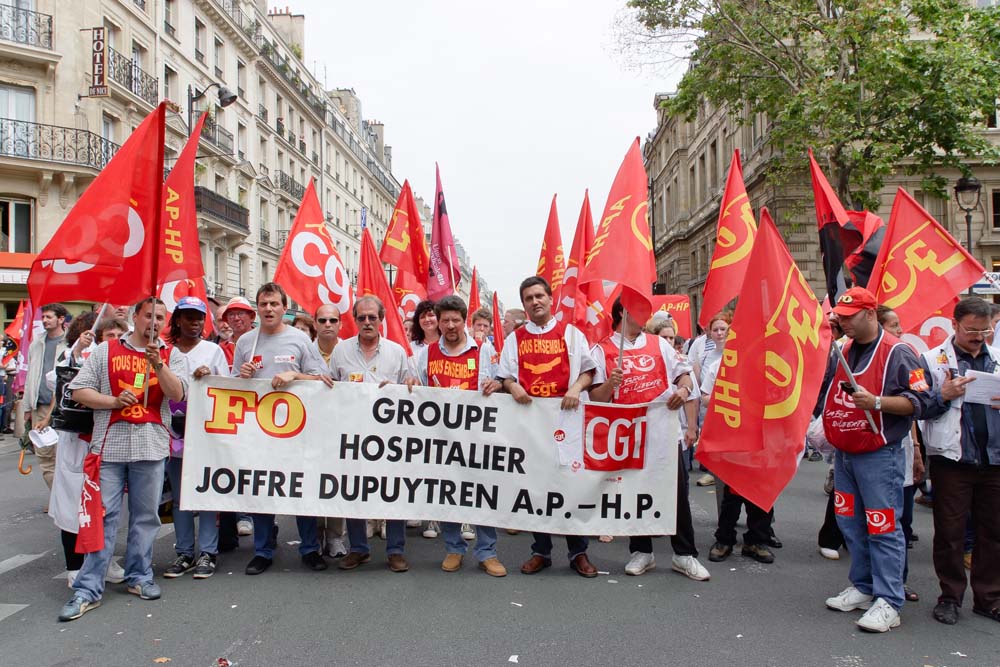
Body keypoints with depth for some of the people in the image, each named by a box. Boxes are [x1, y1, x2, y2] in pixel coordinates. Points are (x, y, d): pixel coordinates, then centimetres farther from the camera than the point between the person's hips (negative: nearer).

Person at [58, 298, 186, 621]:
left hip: (151, 446, 1)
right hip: (110, 444, -1)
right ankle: (88, 589, 4)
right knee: (103, 515, -1)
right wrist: (113, 401, -9)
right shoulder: (105, 351, 9)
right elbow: (78, 390, 5)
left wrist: (157, 363, -17)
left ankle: (139, 577, 21)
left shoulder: (170, 355, 10)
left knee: (145, 516, 8)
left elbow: (177, 394, -4)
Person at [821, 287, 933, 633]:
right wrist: (825, 428, 17)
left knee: (883, 528, -4)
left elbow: (919, 400, -13)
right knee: (851, 524, 13)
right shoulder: (843, 352, 14)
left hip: (879, 455, -8)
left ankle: (888, 602, 2)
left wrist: (876, 402, -25)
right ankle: (863, 587, 25)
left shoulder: (896, 352, -9)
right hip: (844, 453, 8)